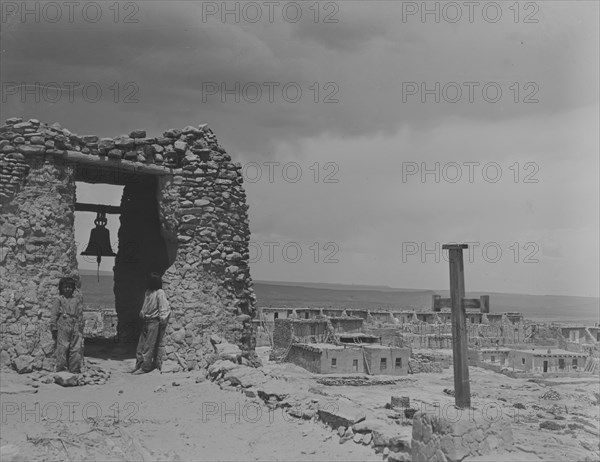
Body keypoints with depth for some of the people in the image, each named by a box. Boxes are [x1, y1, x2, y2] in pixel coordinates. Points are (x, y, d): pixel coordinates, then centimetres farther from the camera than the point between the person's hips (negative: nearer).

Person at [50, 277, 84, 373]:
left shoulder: (77, 299, 14)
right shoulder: (59, 300, 5)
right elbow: (54, 315, 3)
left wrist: (81, 326, 13)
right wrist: (53, 328, -3)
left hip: (75, 327, 3)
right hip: (63, 327, -3)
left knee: (76, 349, 0)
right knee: (62, 348, -3)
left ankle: (75, 370, 7)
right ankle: (60, 369, 4)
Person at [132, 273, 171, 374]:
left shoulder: (160, 293, -12)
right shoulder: (148, 292, 12)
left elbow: (164, 308, -14)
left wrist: (162, 320, -16)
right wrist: (142, 314, 13)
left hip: (154, 322, -8)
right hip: (146, 321, 8)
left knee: (149, 346, -5)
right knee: (141, 344, 9)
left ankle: (145, 367, 0)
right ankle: (139, 365, 14)